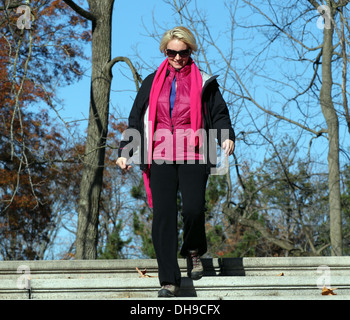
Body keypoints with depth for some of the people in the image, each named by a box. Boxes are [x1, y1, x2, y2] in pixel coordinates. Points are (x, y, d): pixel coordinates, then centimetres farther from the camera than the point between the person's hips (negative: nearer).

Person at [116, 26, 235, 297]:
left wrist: (227, 137, -15)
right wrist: (125, 152, 7)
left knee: (193, 209, -20)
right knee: (163, 216, -9)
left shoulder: (204, 82, 11)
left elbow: (219, 114, 6)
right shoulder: (153, 82, 16)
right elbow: (136, 119, 17)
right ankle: (169, 280, -4)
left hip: (193, 157, -2)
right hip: (160, 158, 2)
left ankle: (194, 251, 13)